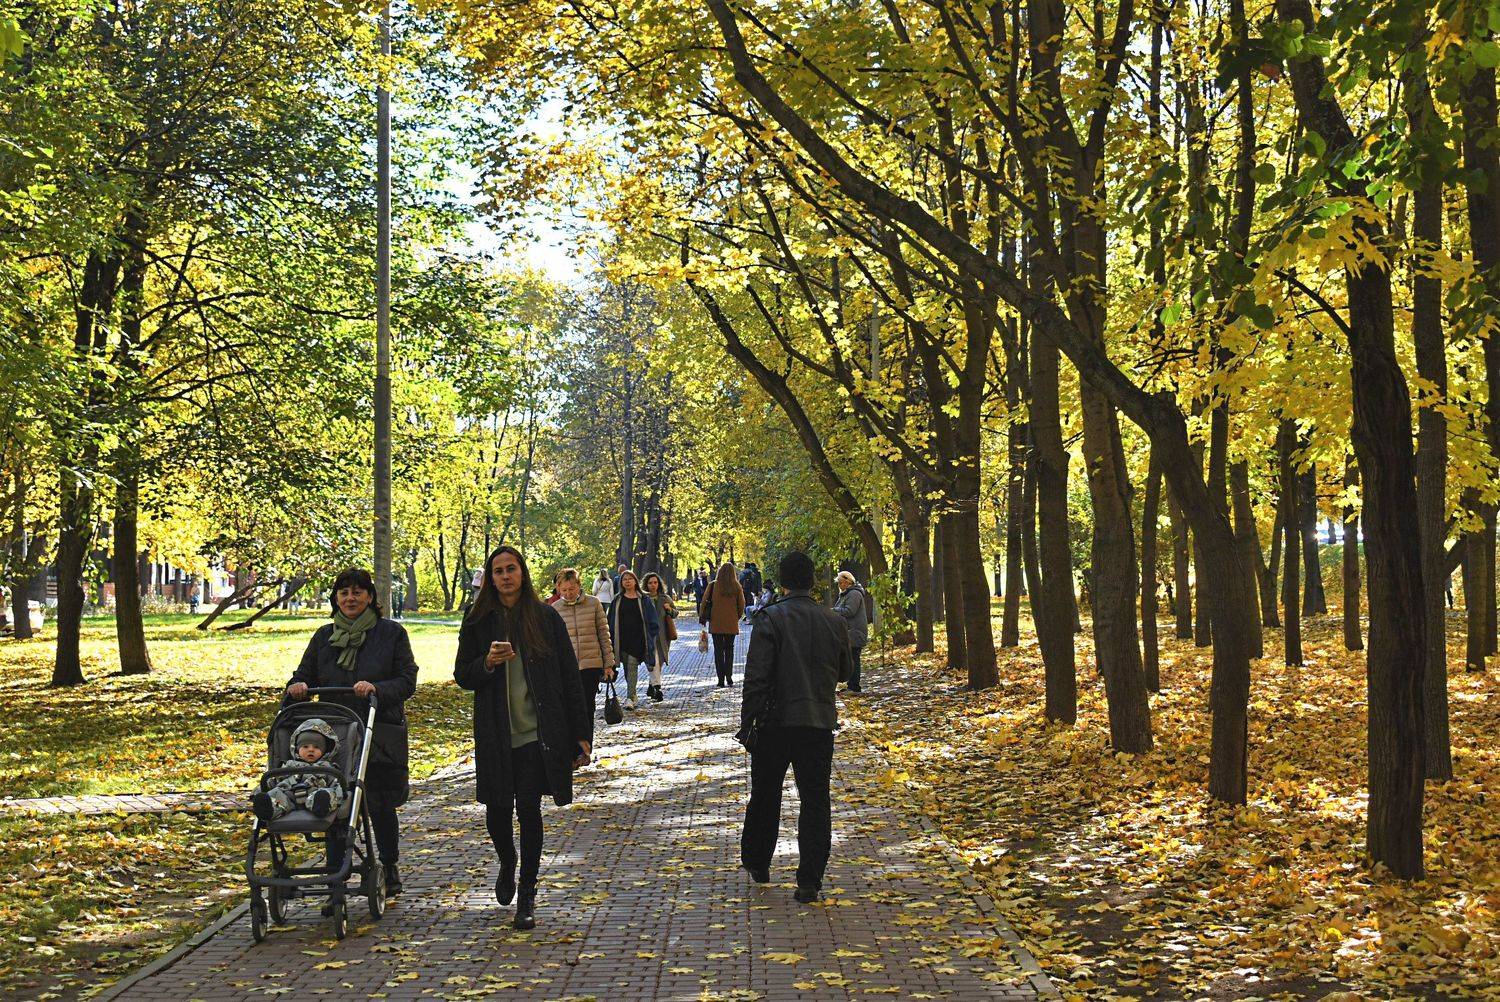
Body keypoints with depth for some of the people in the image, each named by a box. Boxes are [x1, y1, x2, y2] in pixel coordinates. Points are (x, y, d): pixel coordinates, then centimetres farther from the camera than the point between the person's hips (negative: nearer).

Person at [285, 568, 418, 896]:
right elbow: (304, 675, 16)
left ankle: (390, 870, 24)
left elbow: (407, 681, -3)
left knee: (380, 806, 4)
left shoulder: (392, 633, 2)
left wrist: (377, 689, -22)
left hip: (380, 737, -3)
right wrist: (298, 686, -8)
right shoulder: (324, 636, 13)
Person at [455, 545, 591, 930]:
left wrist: (580, 733, -1)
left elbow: (569, 677, 3)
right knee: (497, 809, 6)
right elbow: (461, 676, 8)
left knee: (528, 808, -5)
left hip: (539, 732, -2)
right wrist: (487, 663, -14)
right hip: (495, 735, 2)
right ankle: (507, 865, 37)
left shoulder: (546, 617, 2)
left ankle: (527, 895, 7)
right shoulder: (478, 622, 6)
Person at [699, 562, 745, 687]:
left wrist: (702, 618, 9)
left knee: (718, 651, 6)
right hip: (731, 625, 1)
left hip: (716, 624, -1)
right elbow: (741, 606, 2)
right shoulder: (737, 587, -4)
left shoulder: (713, 586, -7)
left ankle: (721, 680, 1)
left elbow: (704, 602, -5)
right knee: (729, 649, 15)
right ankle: (729, 678, 8)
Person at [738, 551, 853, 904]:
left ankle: (757, 862, 32)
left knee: (765, 795, 16)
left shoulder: (769, 619, -9)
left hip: (775, 722, -2)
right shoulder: (834, 622, 2)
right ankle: (810, 881, 0)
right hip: (819, 724, 2)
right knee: (815, 801, 4)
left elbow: (756, 678, -13)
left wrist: (747, 726, -8)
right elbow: (844, 672, 17)